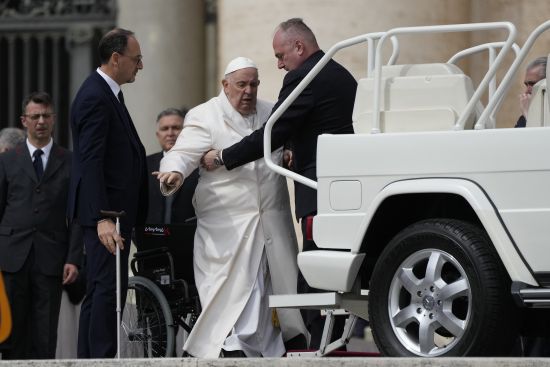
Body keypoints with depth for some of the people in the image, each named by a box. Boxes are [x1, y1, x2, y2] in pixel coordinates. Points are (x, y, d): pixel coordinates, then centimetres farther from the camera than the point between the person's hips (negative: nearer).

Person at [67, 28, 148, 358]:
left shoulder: (108, 94, 18)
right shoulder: (95, 98, -15)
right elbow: (91, 163, -22)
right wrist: (102, 218, -28)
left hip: (115, 210, 11)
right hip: (106, 210, -11)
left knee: (100, 291, 11)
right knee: (109, 288, -12)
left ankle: (89, 360, 14)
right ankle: (103, 358, -13)